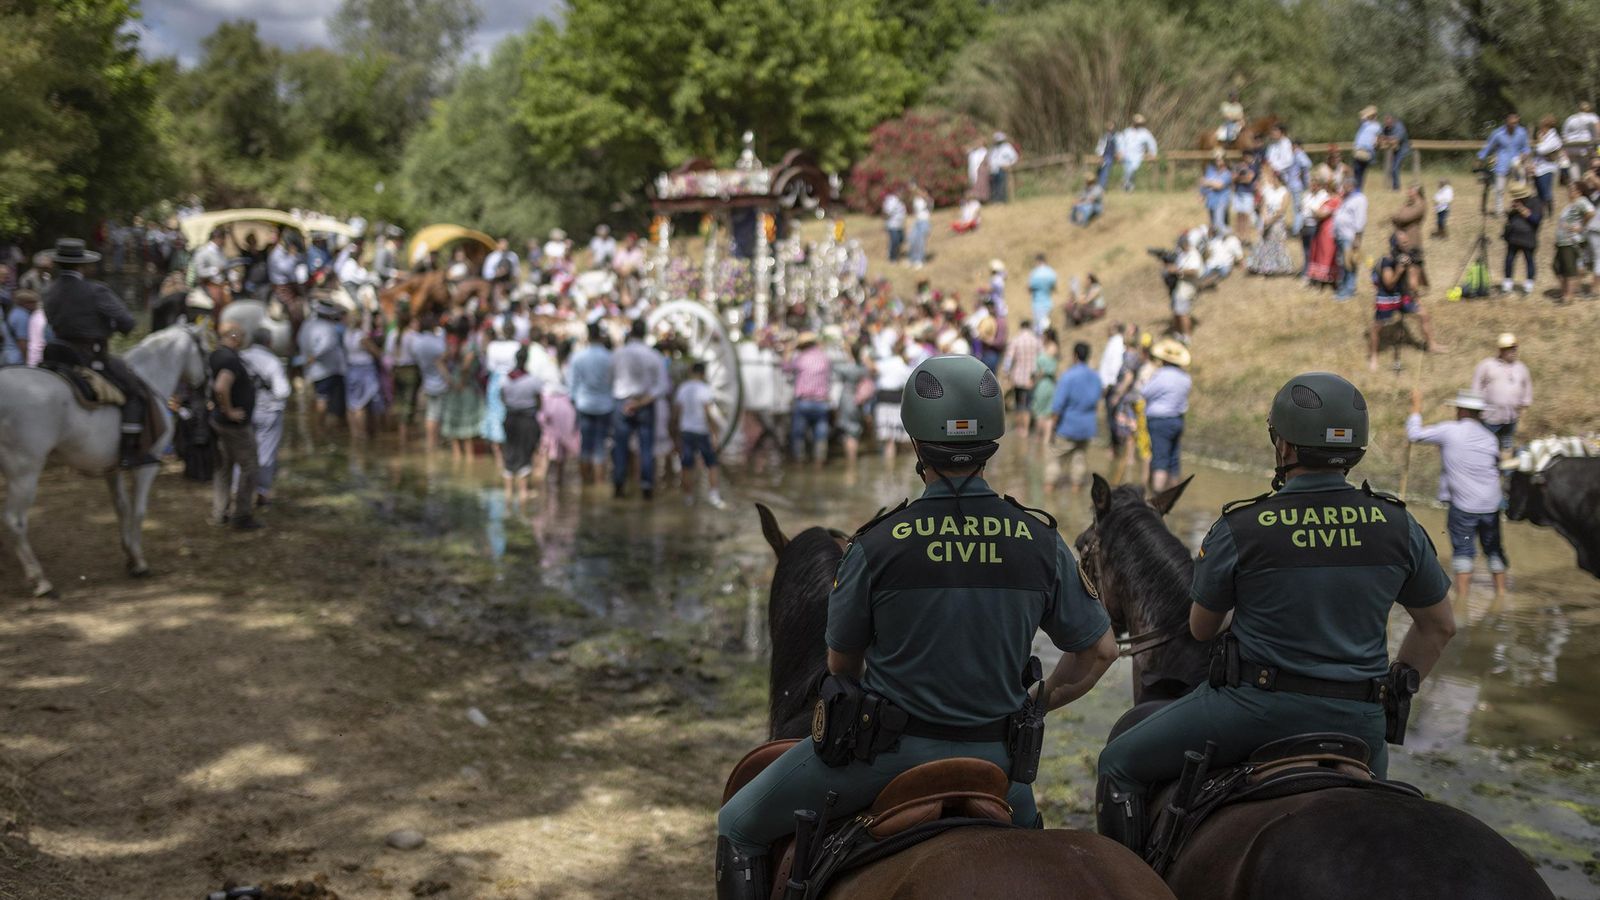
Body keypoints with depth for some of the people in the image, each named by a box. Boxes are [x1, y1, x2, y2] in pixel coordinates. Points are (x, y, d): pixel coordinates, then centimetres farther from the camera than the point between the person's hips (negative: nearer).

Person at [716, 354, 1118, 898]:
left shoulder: (878, 544, -14)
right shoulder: (1040, 543, -6)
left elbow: (841, 664, 0)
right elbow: (1099, 650, 4)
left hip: (885, 750, -3)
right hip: (993, 755, 4)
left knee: (737, 827, 15)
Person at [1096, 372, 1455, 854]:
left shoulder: (1239, 529, -12)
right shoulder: (1398, 526, -2)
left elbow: (1201, 629, 3)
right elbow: (1439, 626, 10)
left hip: (1256, 706, -4)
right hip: (1358, 720, 4)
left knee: (1120, 765, 10)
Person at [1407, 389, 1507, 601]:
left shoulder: (1449, 431, -11)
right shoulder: (1489, 437, 6)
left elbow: (1414, 434, -8)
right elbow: (1497, 466, 14)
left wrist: (1416, 405, 4)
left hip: (1463, 506, -4)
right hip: (1491, 504, 4)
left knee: (1462, 549, 1)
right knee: (1493, 548, 17)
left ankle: (1462, 597, -5)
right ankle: (1501, 590, 23)